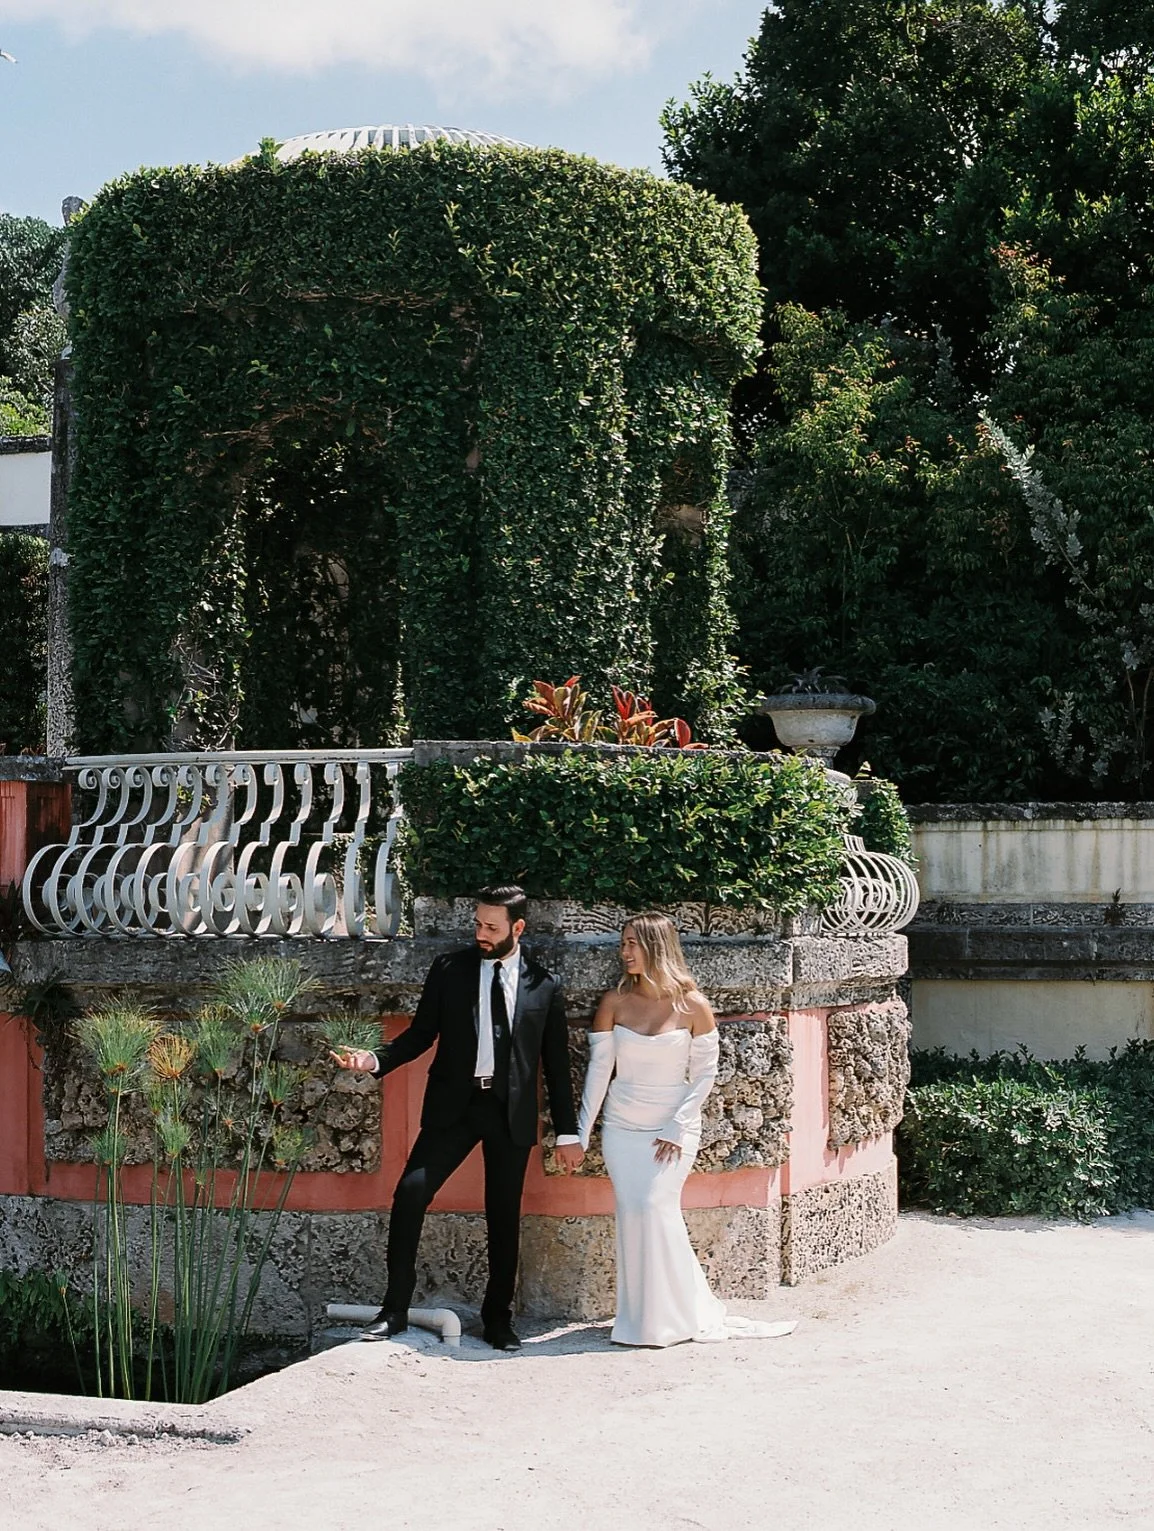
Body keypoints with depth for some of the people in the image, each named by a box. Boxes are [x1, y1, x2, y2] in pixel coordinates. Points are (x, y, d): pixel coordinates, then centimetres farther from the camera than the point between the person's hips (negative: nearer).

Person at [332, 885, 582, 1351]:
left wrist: (567, 1132, 7)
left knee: (504, 1217, 5)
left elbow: (556, 1063, 7)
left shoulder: (543, 985, 3)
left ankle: (498, 1319, 19)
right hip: (454, 1105, 0)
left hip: (512, 1113, 0)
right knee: (410, 1193, -14)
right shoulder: (449, 971, 3)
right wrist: (376, 1060, -13)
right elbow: (421, 1034, 5)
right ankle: (395, 1309, -5)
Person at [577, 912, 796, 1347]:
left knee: (656, 1206, -14)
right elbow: (599, 1069, 2)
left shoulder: (692, 1005, -7)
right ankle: (643, 1317, 8)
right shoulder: (614, 1002, -1)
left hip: (675, 1129, -3)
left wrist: (677, 1128, -9)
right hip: (622, 1128, 3)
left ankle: (677, 1315, 0)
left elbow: (705, 1073, -3)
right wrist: (581, 1132, 0)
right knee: (632, 1212, -4)